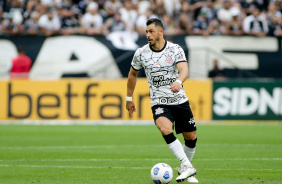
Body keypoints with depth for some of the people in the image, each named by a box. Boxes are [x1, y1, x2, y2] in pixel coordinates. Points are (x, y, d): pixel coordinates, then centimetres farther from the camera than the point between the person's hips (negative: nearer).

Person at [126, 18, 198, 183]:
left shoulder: (176, 49, -7)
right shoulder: (141, 53, -2)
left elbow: (184, 70, -22)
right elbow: (133, 74, 15)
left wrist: (178, 82, -45)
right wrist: (129, 98, 18)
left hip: (180, 100, 1)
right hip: (159, 103, -1)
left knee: (191, 138, 7)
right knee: (165, 129, -30)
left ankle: (185, 170, 32)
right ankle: (188, 167, -27)